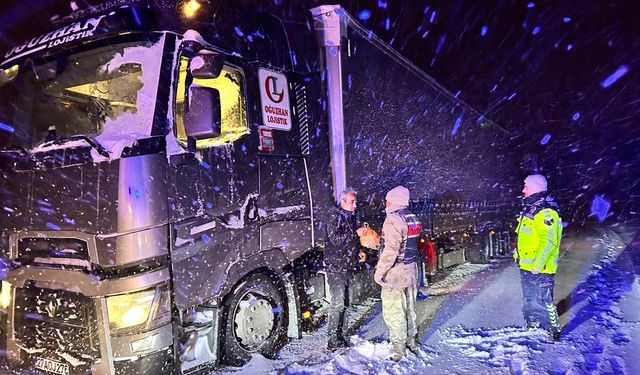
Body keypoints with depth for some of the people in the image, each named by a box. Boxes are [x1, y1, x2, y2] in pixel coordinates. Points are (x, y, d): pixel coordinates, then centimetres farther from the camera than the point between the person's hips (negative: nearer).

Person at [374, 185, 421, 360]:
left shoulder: (393, 220, -20)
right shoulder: (413, 219, 7)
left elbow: (391, 250, -25)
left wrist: (379, 271, -18)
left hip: (395, 272, -9)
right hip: (411, 270, 9)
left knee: (393, 310, 3)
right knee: (409, 307, 20)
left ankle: (398, 348, 11)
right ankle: (411, 341, 33)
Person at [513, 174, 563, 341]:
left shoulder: (546, 212, -21)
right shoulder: (530, 209, 11)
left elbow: (549, 242, -25)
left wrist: (537, 264, -25)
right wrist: (519, 254, 20)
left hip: (539, 269, -10)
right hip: (526, 265, 10)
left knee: (542, 300, 0)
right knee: (528, 299, 21)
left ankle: (554, 330, 16)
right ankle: (532, 325, 37)